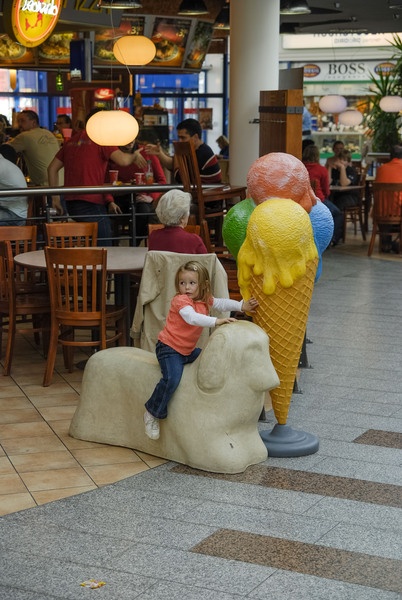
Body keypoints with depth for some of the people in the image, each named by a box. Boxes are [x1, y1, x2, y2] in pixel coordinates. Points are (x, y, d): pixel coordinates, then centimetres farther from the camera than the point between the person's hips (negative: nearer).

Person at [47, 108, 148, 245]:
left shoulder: (71, 141, 17)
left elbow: (52, 168, 17)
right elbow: (123, 160, -16)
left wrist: (56, 197, 19)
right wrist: (134, 156, 6)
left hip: (70, 202, 8)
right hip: (90, 203, -8)